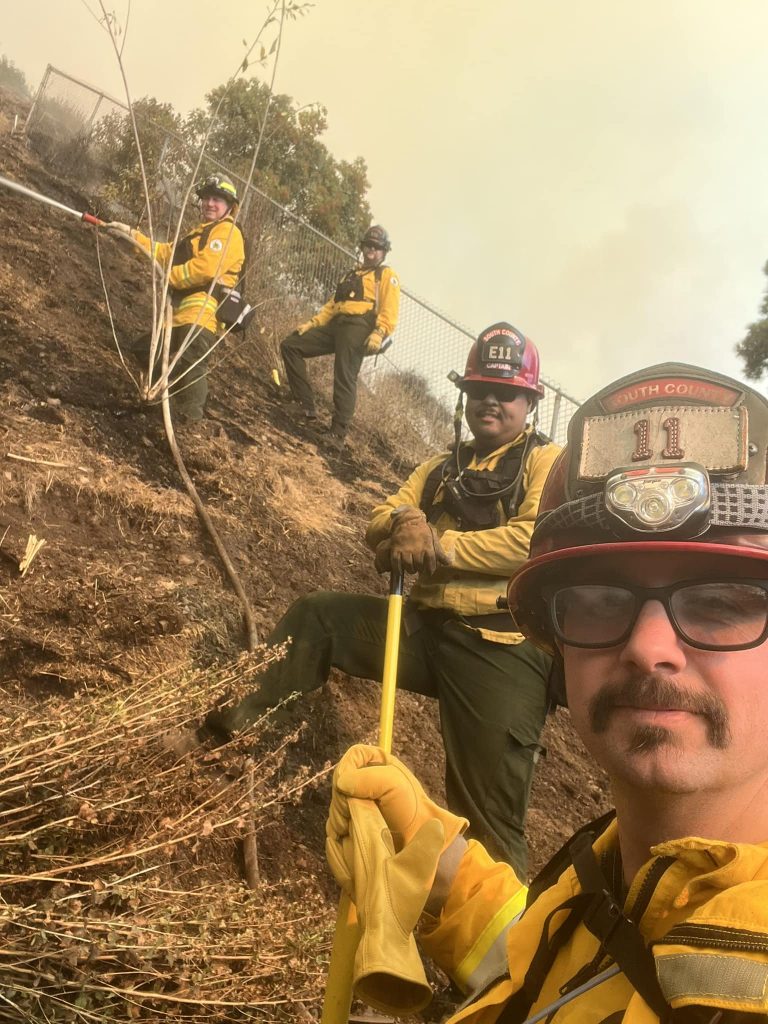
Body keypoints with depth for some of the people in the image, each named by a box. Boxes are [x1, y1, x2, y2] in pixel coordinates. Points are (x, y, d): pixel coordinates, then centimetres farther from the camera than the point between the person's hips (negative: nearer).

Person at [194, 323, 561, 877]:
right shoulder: (443, 468, 22)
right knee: (315, 616, -2)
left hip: (502, 649, -6)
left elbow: (535, 540, -16)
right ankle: (234, 719, 7)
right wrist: (405, 520, -11)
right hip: (427, 627, 6)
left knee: (490, 818, -5)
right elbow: (379, 525, 14)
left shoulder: (547, 462, 2)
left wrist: (437, 545, -15)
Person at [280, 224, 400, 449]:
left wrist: (380, 333, -22)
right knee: (290, 345, -1)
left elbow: (390, 310, -5)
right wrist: (312, 323, 15)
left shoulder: (387, 275, 9)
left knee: (344, 378, -17)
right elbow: (332, 304, 28)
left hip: (358, 327, -7)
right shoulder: (352, 274, 31)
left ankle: (338, 433, -14)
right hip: (336, 325, 8)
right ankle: (306, 405, -6)